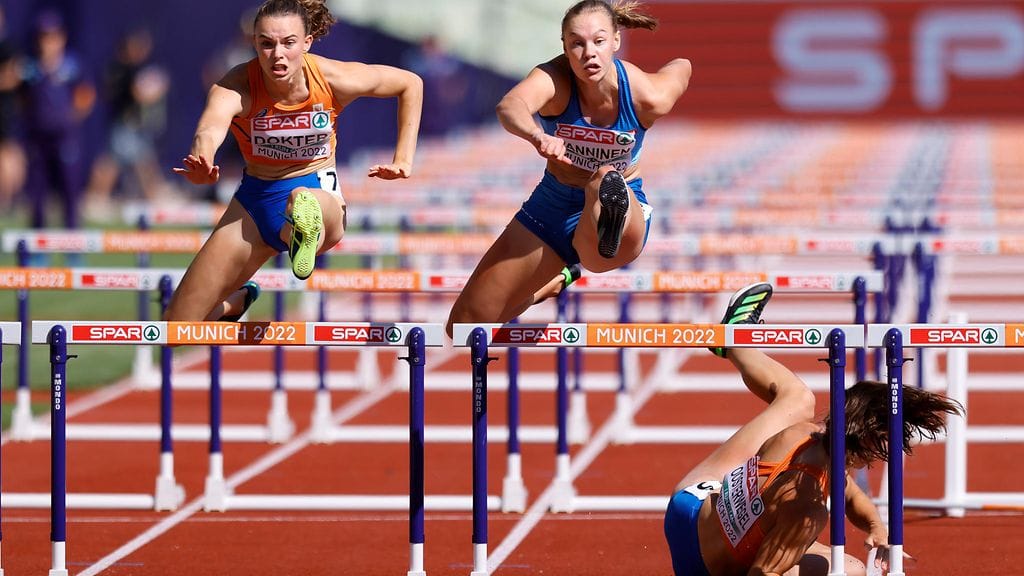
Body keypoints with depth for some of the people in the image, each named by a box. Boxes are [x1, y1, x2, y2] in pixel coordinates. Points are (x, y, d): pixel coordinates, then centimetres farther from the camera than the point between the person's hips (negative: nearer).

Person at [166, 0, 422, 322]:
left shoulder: (333, 79, -18)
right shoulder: (237, 86, -22)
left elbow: (410, 83, 0)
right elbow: (212, 125, -46)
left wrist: (403, 160, -5)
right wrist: (202, 157, -70)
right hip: (255, 196, 2)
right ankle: (238, 301, 37)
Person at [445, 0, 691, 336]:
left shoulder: (646, 96, -21)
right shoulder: (554, 79, -25)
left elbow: (682, 66, 5)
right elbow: (510, 106, -49)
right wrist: (538, 137, -72)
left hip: (628, 203, -3)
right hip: (552, 206, 3)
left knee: (605, 177, -41)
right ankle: (557, 278, 37)